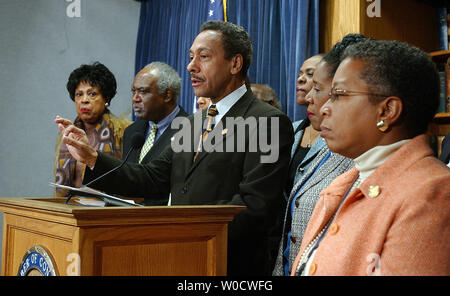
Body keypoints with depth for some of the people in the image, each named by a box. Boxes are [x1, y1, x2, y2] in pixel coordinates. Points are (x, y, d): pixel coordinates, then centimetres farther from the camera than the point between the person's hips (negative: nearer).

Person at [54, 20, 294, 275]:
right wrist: (92, 158, -2)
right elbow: (152, 179, 8)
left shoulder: (269, 123, -11)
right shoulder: (192, 123, 15)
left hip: (230, 265, -6)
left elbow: (255, 206, -19)